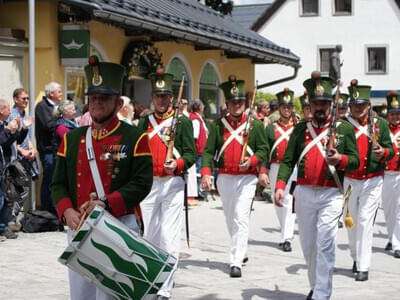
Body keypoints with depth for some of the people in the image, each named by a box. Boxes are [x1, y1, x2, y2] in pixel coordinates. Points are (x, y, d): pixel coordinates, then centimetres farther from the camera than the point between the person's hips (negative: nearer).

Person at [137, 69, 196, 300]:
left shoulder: (183, 122, 0)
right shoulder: (145, 123, 12)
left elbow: (191, 153, -4)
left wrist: (177, 165, -23)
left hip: (172, 183, -4)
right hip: (148, 184, 5)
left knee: (169, 236, -8)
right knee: (149, 235, 12)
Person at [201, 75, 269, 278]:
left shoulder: (255, 125, 1)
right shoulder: (218, 125, 4)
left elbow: (264, 149, 0)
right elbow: (208, 151, 0)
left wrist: (252, 161, -20)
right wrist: (206, 173, -15)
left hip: (246, 178, -3)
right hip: (224, 178, 4)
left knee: (241, 218, -14)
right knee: (230, 219, 17)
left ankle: (236, 262, -15)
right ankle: (241, 252, 38)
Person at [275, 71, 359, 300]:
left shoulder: (344, 128, 4)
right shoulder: (301, 129, 9)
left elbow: (355, 161, 1)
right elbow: (288, 161, 5)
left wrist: (340, 159, -21)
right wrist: (280, 186, -10)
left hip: (331, 195, -3)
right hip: (304, 193, 3)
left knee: (325, 244, -11)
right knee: (308, 245, 12)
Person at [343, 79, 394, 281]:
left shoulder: (380, 124, 1)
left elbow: (390, 150, 3)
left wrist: (383, 153, -19)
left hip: (372, 181, -2)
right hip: (348, 181, 2)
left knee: (365, 221, -9)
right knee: (351, 221, 13)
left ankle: (363, 267, -7)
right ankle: (356, 257, 34)